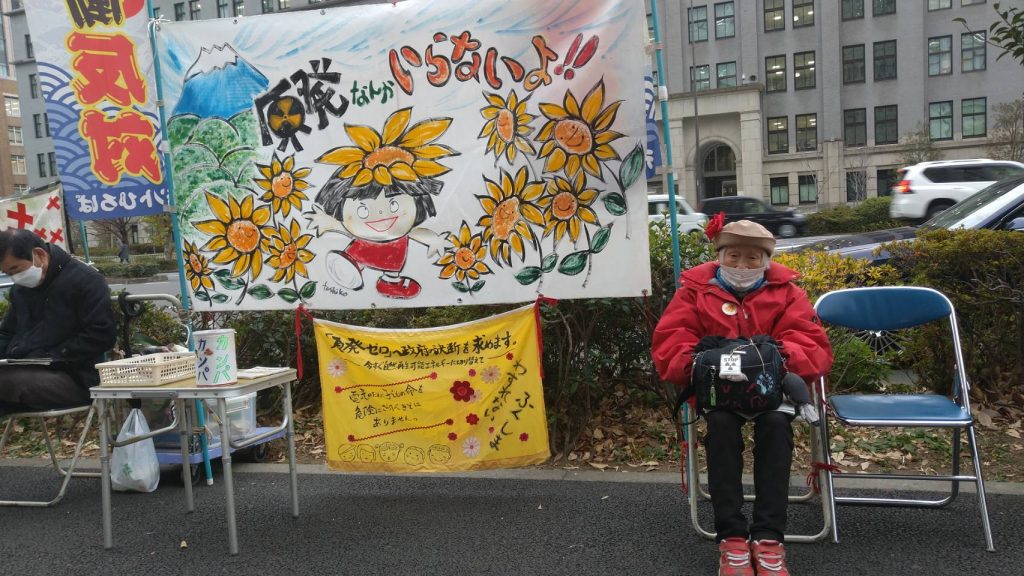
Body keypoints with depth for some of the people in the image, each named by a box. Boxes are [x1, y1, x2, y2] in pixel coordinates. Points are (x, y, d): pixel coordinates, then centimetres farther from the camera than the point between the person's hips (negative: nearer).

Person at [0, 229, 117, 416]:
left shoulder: (85, 280, -7)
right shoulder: (20, 288, 19)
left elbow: (102, 335, -14)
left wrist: (54, 358, -17)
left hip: (72, 379, -7)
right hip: (23, 373, 7)